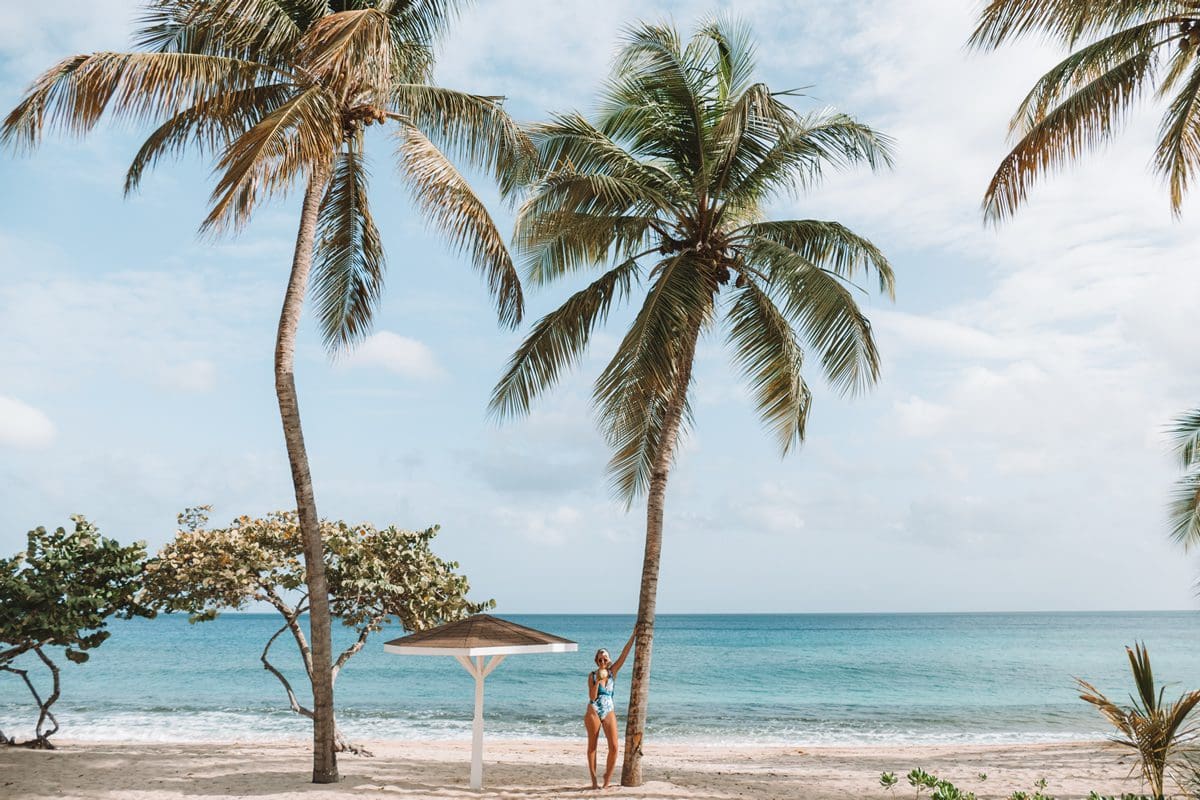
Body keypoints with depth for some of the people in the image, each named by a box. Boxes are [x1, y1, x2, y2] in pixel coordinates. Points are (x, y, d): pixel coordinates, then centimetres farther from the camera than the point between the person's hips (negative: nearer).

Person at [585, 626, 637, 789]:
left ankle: (607, 778, 9)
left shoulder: (613, 671, 3)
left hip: (609, 712, 2)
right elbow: (592, 697, -9)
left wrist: (633, 636, -10)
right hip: (593, 712, -2)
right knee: (592, 746, 4)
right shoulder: (592, 675, -2)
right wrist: (598, 681, -20)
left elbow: (624, 654, -5)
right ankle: (594, 780, 12)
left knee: (614, 747, -7)